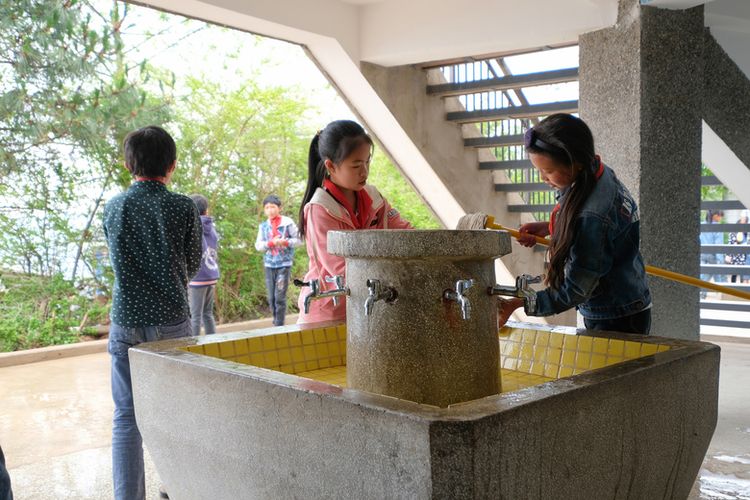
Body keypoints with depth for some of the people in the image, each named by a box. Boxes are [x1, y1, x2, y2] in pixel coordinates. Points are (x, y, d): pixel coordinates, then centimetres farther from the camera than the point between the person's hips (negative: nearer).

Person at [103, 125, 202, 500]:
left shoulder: (113, 209, 1)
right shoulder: (183, 208, -7)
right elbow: (192, 265, 3)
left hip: (126, 323, 2)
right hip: (172, 321, -1)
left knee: (126, 417, 6)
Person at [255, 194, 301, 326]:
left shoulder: (288, 222, -2)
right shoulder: (263, 226, 7)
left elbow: (299, 240, 0)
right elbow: (258, 245, 4)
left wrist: (285, 242, -16)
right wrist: (271, 243, -13)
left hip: (284, 264, -3)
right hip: (269, 265, 4)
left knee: (280, 297, -8)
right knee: (271, 298, 6)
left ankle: (279, 326, -1)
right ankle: (276, 321, 21)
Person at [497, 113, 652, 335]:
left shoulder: (592, 215, -31)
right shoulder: (599, 174, -3)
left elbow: (575, 291, -24)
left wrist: (514, 304, -21)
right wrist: (547, 228, 5)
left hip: (617, 322, -9)